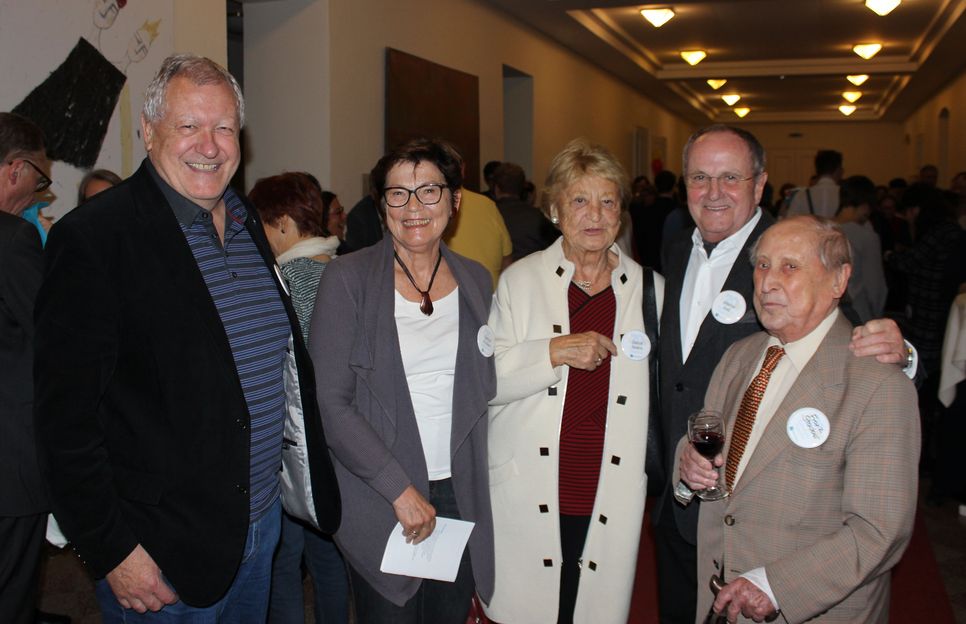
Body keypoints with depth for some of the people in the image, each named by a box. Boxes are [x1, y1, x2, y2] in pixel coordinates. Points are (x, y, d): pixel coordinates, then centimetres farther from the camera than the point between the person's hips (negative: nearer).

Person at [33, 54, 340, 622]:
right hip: (161, 554, -7)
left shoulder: (248, 222, 6)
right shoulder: (94, 237, -17)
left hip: (262, 523, 7)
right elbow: (66, 417, -18)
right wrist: (112, 551, -17)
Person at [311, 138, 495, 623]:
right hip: (379, 501, -3)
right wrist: (400, 489, -15)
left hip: (460, 494, 4)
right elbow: (330, 402, -12)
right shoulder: (348, 277, -7)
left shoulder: (475, 280, 6)